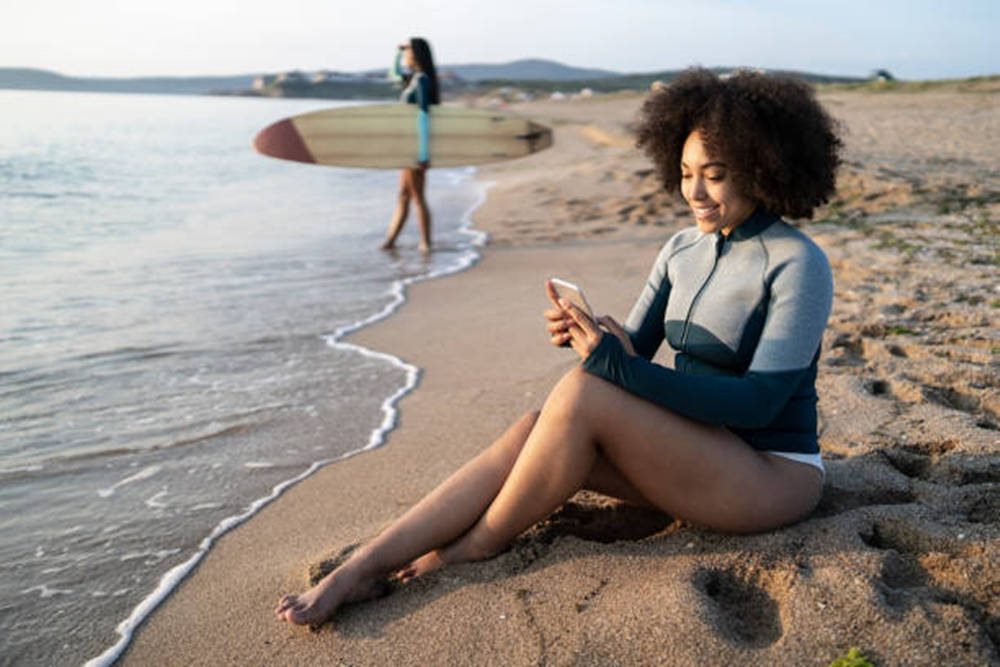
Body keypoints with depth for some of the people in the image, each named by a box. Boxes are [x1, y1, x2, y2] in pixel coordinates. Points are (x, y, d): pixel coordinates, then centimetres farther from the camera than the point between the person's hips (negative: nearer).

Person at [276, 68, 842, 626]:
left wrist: (616, 365, -29)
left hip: (772, 477, -6)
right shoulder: (683, 249, 7)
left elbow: (760, 402, -23)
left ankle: (479, 545, -7)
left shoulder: (799, 265, -15)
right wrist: (585, 333, -17)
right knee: (532, 431, -19)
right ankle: (360, 570, -17)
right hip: (692, 454, 6)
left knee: (583, 392, -27)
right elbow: (633, 348, 8)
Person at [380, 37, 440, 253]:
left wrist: (423, 153, -25)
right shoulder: (415, 78, 13)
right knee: (404, 195, 11)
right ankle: (390, 239, 16)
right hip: (409, 144, 9)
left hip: (416, 144, -9)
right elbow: (394, 74, 35)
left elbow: (424, 117, -21)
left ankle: (426, 243, 6)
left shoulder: (422, 80, -15)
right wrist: (398, 52, 19)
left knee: (417, 197, -2)